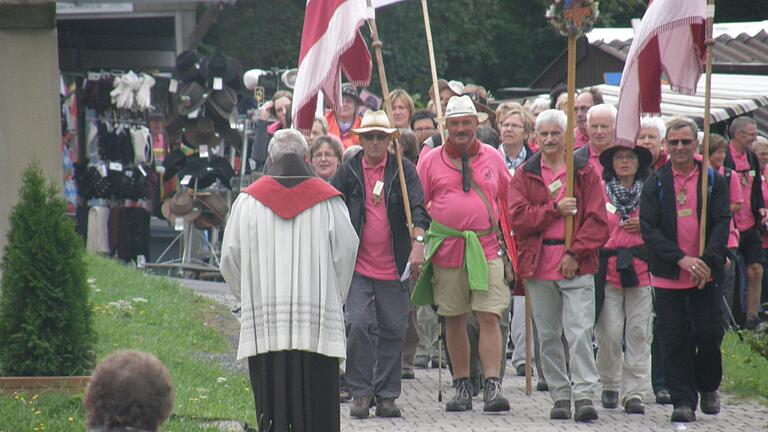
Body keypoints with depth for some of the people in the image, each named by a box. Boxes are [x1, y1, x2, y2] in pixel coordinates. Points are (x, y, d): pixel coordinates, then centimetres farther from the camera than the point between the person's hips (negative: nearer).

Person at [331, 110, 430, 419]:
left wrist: (418, 243, -19)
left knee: (393, 331, 4)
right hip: (357, 267, -1)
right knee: (358, 325, -12)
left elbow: (418, 209, -4)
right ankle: (360, 393, -1)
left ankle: (386, 396, 13)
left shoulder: (404, 170, 3)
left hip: (394, 266, 1)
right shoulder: (348, 172, 5)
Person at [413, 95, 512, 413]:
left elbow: (510, 199, 18)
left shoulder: (492, 157, 8)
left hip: (486, 249, -1)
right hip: (447, 250, 1)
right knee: (454, 321, 6)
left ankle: (493, 387, -10)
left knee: (489, 317, -9)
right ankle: (462, 386, 16)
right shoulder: (431, 161, 5)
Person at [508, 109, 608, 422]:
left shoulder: (585, 173, 5)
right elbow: (517, 217, -3)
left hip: (577, 265, -2)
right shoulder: (524, 176, 10)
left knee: (579, 332, -11)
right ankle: (560, 396, 15)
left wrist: (576, 253, -10)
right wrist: (555, 209, -11)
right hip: (539, 266, 2)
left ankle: (584, 394, -12)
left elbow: (597, 221, -1)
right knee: (548, 336, 7)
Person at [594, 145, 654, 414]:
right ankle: (610, 387, 14)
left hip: (642, 269, 1)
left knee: (639, 332, -3)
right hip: (607, 269, -1)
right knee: (609, 334, -4)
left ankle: (635, 393, 0)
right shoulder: (599, 191, 6)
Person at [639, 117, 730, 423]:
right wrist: (681, 258, -17)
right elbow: (648, 228, -4)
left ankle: (708, 387, 24)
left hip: (706, 273, 0)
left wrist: (707, 260, -17)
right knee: (674, 340, -1)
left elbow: (722, 223, -2)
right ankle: (683, 400, 7)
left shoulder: (714, 181, 4)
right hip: (668, 276, 0)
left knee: (710, 334, -1)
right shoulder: (655, 183, 3)